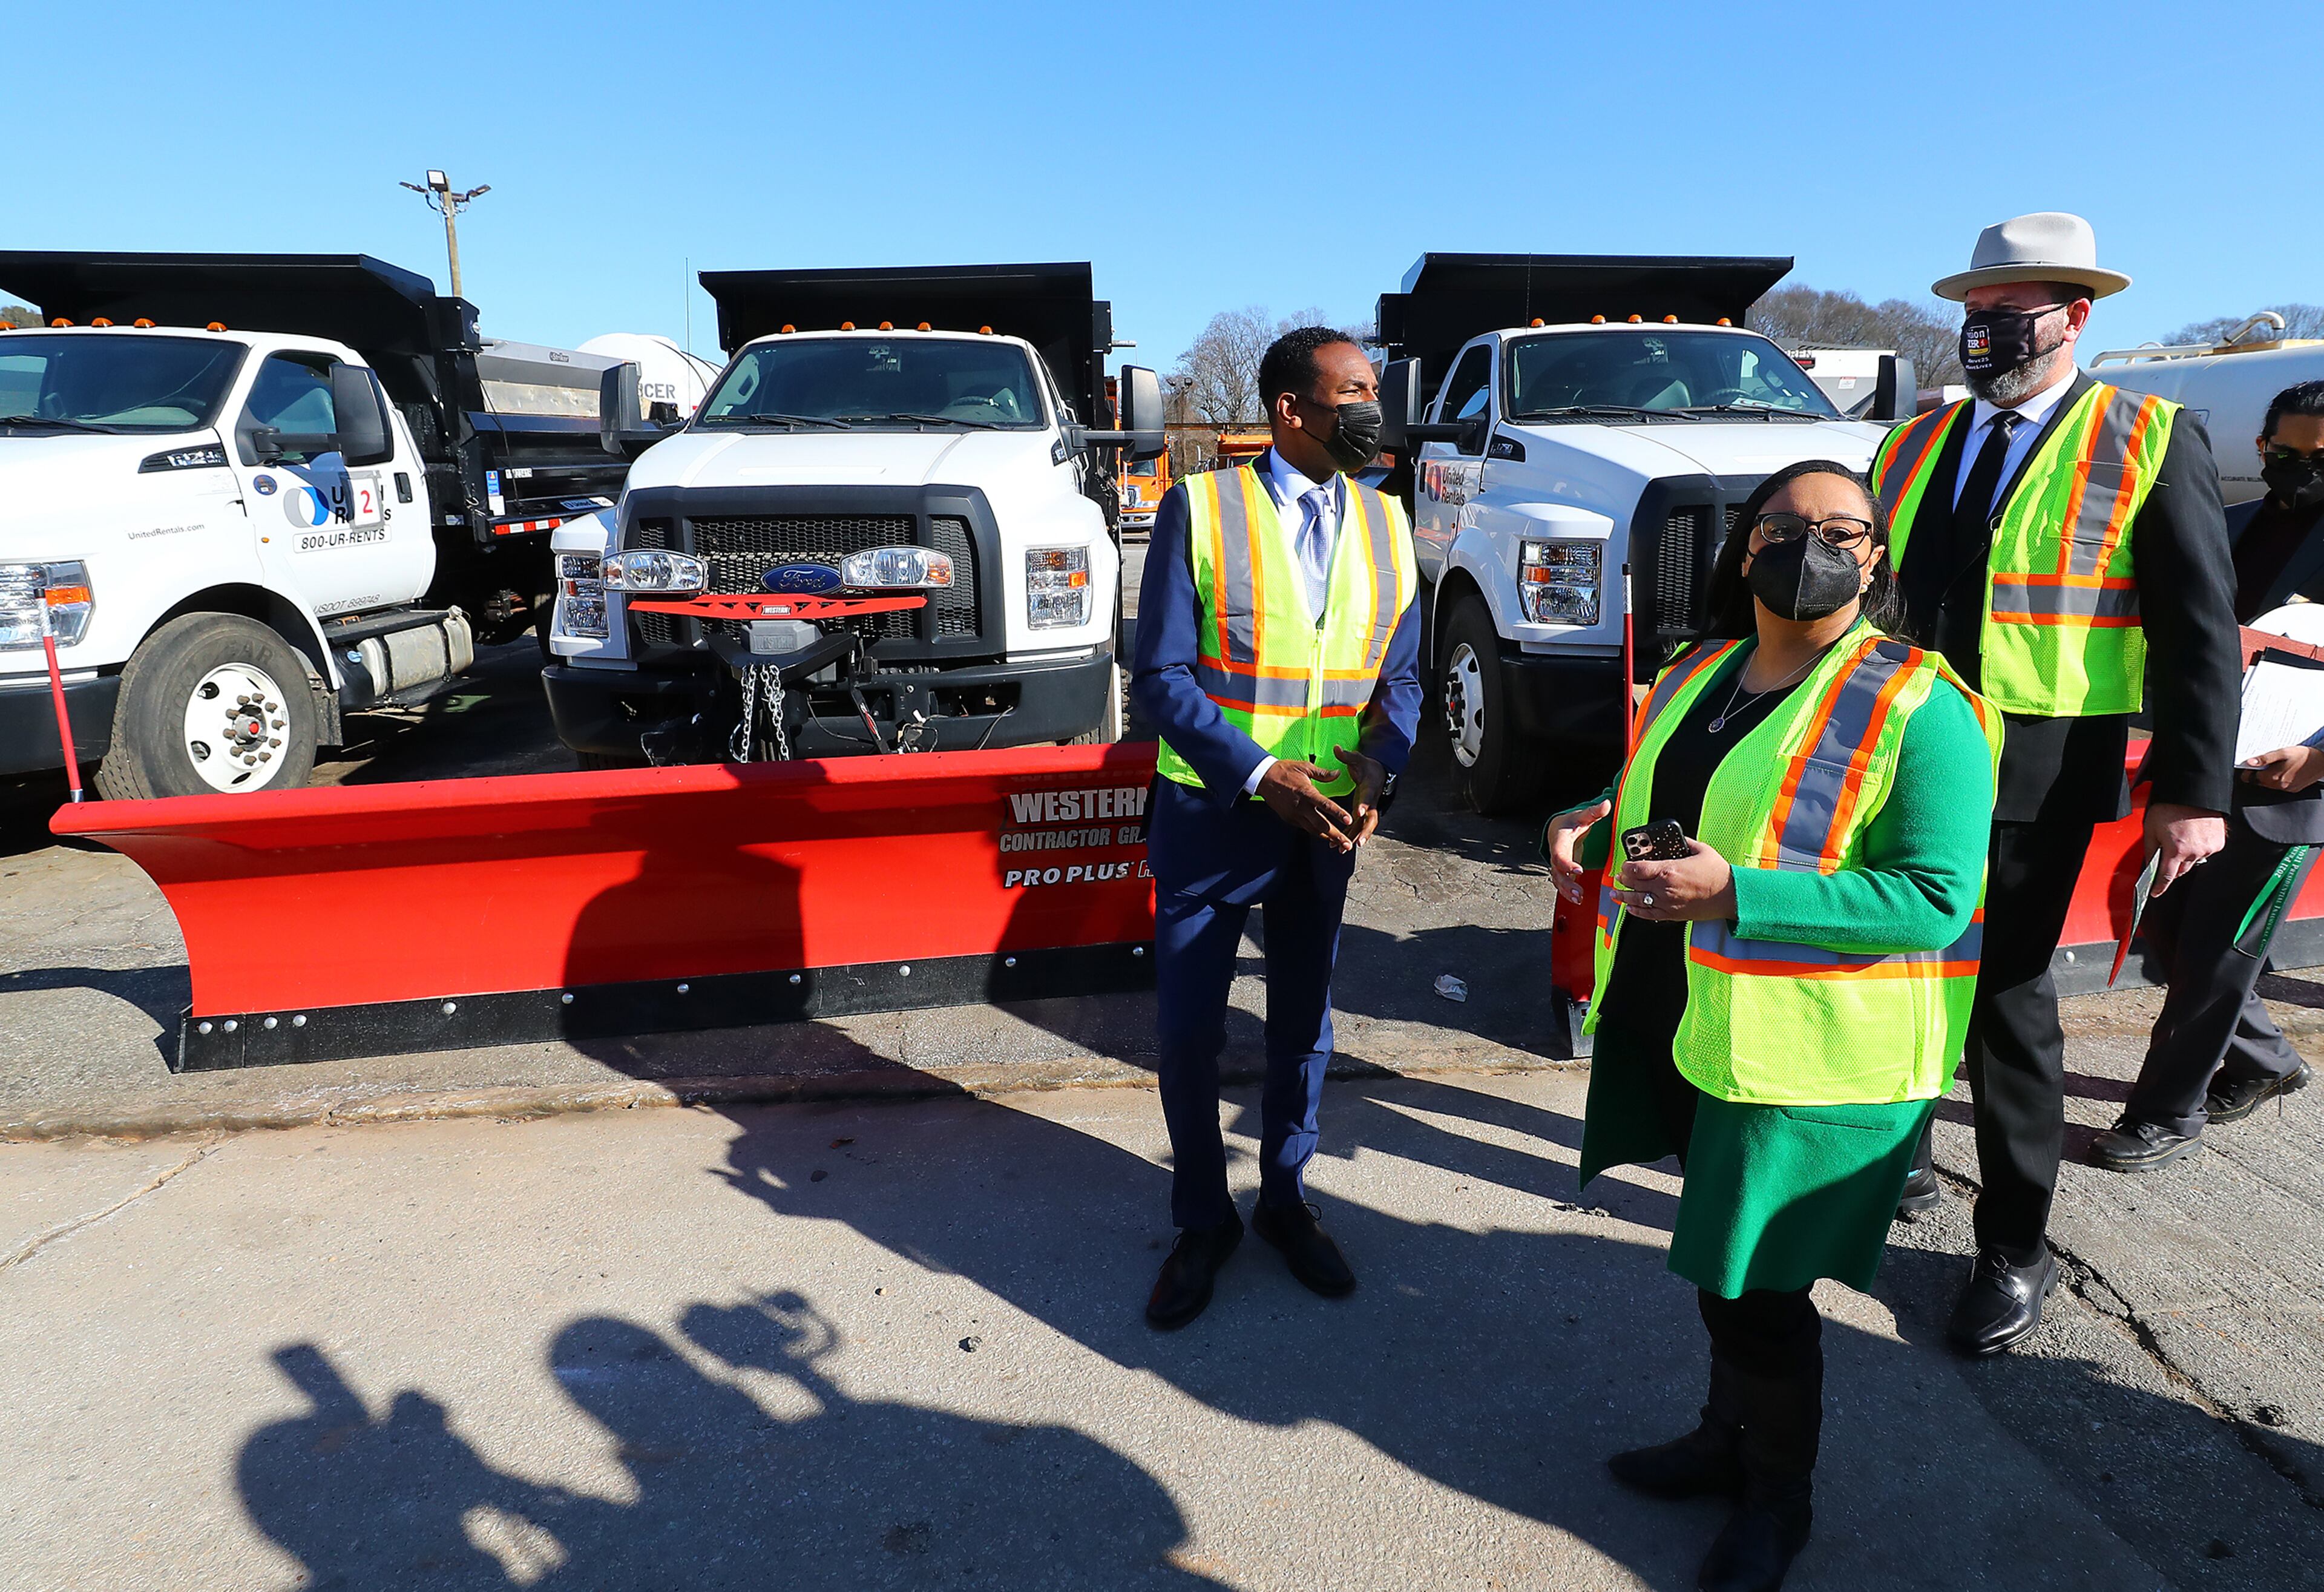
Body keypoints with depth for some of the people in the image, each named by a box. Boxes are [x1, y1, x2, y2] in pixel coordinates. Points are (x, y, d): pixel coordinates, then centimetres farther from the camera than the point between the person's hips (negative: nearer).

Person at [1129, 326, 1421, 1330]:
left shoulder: (1385, 524, 4)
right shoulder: (1200, 508, -9)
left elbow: (1400, 675, 7)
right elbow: (1161, 677, -12)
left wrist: (1375, 764, -13)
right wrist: (1261, 773, -22)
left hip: (1327, 819, 4)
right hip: (1210, 814, -3)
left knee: (1303, 1021, 17)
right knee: (1189, 1029, 6)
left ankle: (1285, 1199, 40)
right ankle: (1203, 1221, 30)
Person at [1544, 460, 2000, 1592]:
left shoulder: (1920, 709, -14)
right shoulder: (1698, 673, 9)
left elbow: (1935, 895, -21)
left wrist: (1733, 894, -29)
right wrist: (1597, 825, -1)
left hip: (1815, 1055, -6)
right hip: (1686, 1026, 7)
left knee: (1756, 1284, 7)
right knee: (1718, 1261, 23)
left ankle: (1778, 1496, 35)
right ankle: (1727, 1439, 47)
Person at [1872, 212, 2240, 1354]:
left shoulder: (2150, 445, -2)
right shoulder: (1916, 444, 11)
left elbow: (2201, 630, -6)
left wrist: (2193, 789, -13)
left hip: (2034, 773, -4)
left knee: (2005, 996, 3)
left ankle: (2014, 1248, 20)